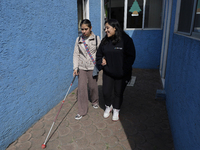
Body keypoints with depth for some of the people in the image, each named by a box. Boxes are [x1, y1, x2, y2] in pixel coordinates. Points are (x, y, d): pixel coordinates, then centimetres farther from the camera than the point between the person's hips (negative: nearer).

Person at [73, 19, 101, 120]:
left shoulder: (96, 38, -4)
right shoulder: (78, 39, 2)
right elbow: (76, 54, 2)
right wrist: (75, 67, -6)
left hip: (93, 67, -1)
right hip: (82, 67, 2)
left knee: (93, 86, 11)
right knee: (81, 88, -1)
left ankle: (95, 102, 42)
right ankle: (82, 111, 11)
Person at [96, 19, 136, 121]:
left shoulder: (126, 40, -12)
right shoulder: (104, 41, 2)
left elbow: (131, 56, -10)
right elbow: (99, 55, 14)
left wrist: (125, 70, -16)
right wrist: (101, 62, -6)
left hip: (121, 74, -3)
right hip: (107, 73, 3)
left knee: (118, 93, 12)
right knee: (106, 92, 7)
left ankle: (116, 110, 37)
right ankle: (108, 107, 39)